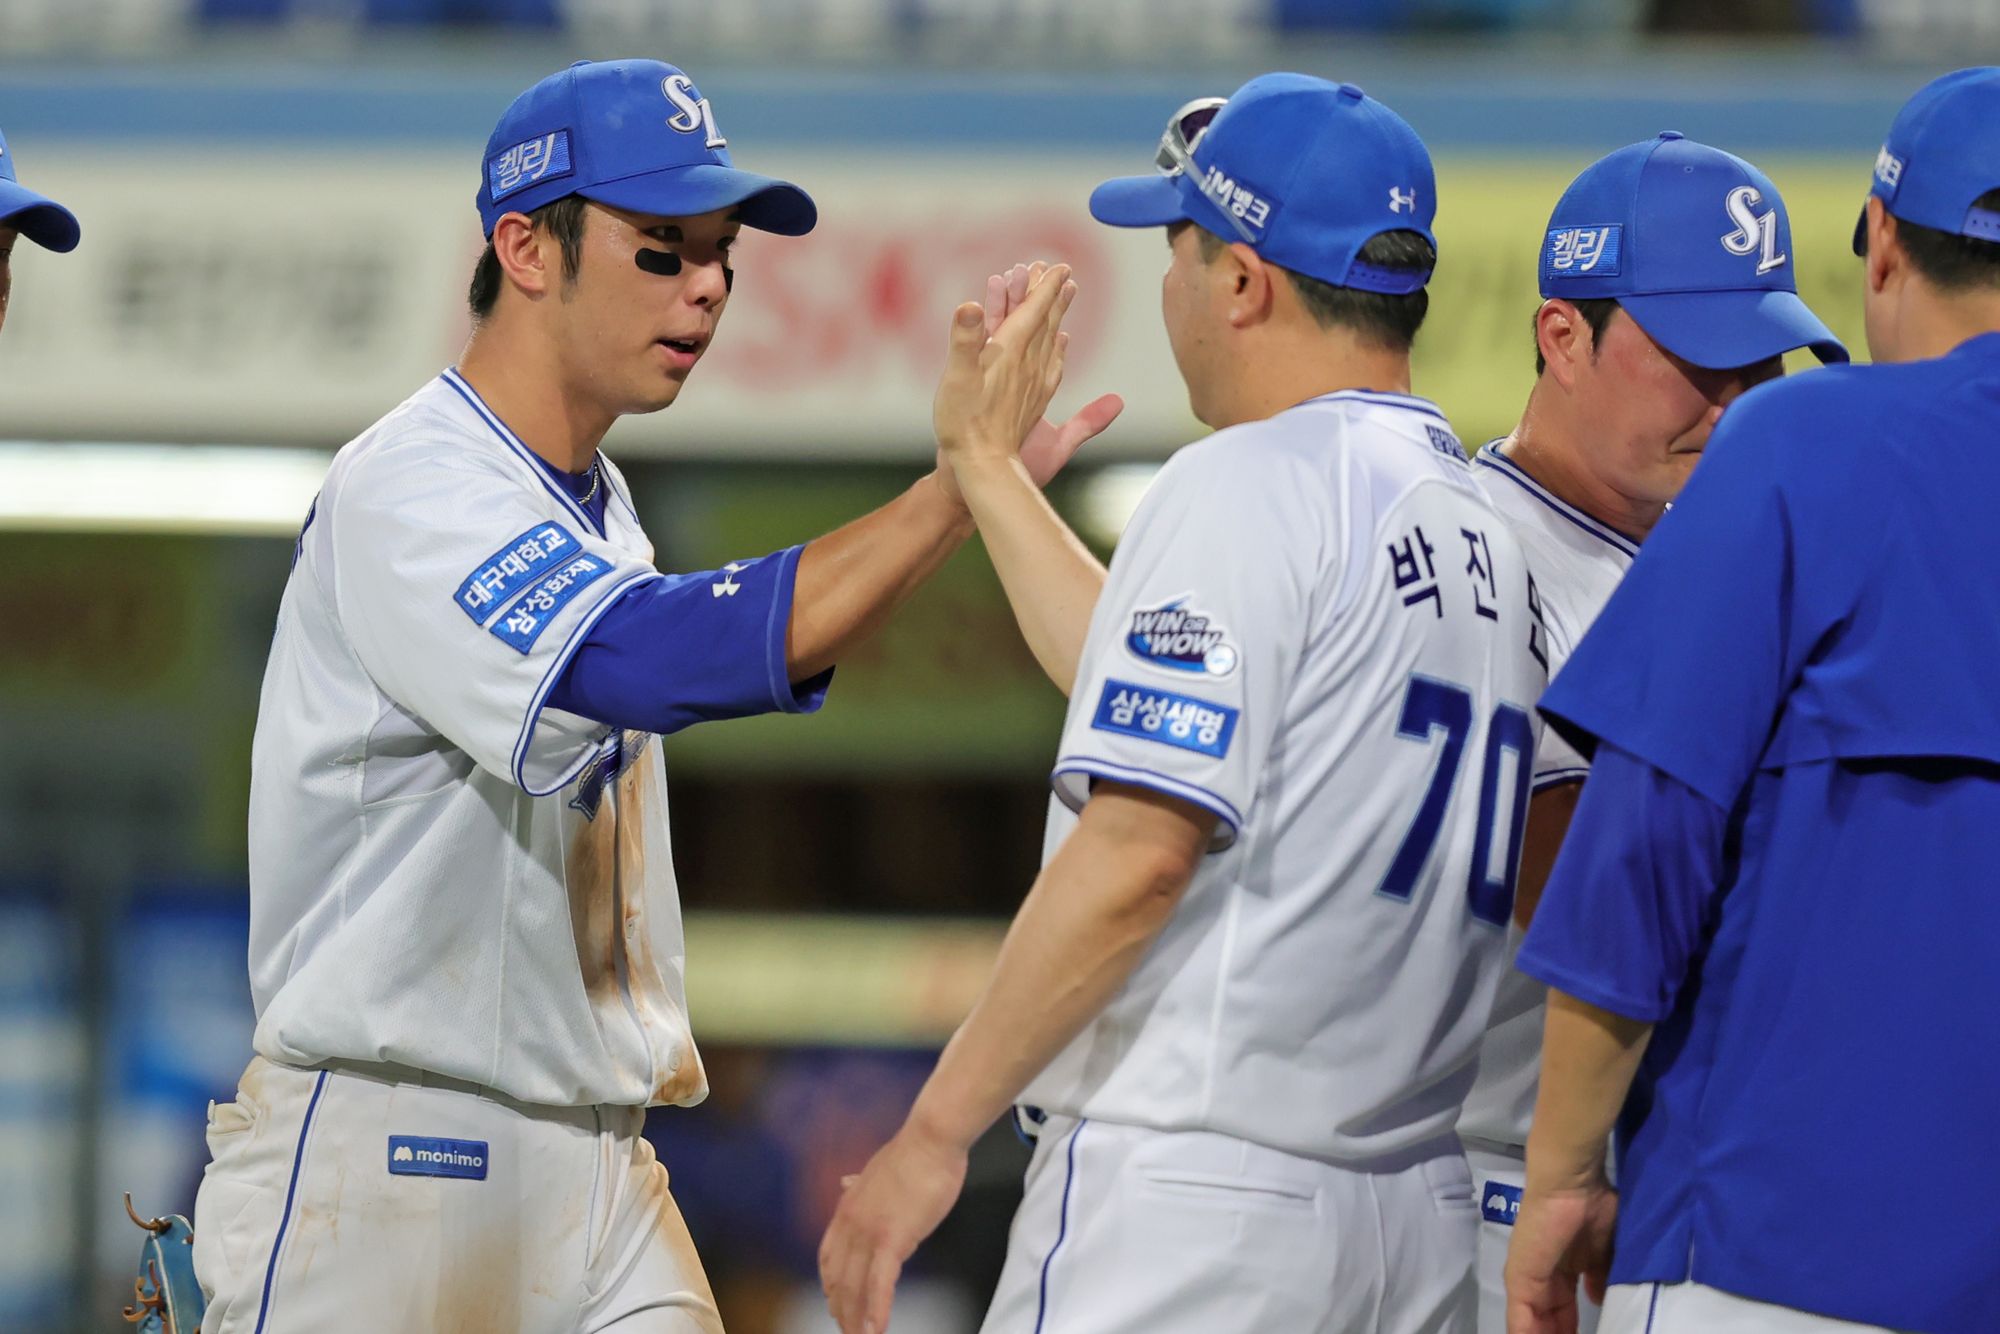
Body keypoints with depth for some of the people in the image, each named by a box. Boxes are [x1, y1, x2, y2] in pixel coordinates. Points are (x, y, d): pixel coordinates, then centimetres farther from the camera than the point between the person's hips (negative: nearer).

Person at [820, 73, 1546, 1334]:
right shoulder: (1482, 531, 16)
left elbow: (1138, 850, -18)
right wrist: (985, 468, 38)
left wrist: (935, 1130, -15)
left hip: (1187, 1186, -8)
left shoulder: (1248, 487, -10)